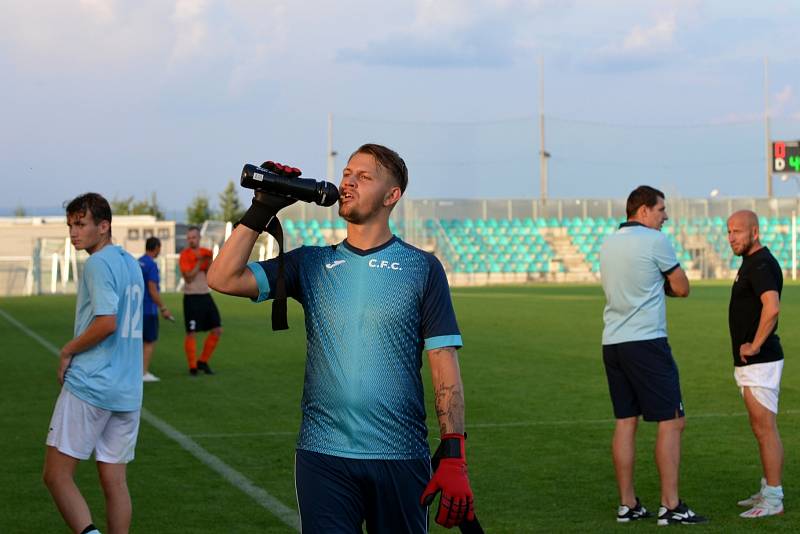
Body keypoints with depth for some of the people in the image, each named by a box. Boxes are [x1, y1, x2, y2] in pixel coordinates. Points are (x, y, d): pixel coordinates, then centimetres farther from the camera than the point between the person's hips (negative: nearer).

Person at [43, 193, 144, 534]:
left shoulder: (98, 264, -10)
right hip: (127, 390, 8)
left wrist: (68, 350, -8)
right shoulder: (130, 263, 16)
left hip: (89, 387, -8)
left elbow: (107, 322, -21)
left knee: (56, 475, -3)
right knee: (114, 481, 8)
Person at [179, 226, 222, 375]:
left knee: (217, 330, 5)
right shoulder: (184, 255, -9)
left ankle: (203, 362, 17)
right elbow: (189, 278, -17)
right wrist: (200, 261, -20)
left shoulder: (206, 253, 8)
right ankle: (193, 367, 9)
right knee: (191, 333, -3)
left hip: (206, 296, 6)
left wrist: (209, 262, -13)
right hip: (192, 298, -6)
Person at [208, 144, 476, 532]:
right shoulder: (311, 264, 9)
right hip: (322, 456, 2)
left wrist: (454, 458, -12)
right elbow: (223, 279, 0)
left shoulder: (422, 268, 2)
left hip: (400, 457, -1)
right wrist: (261, 211, -3)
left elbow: (445, 368, -3)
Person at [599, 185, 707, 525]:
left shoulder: (608, 244, 14)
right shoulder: (655, 242, -9)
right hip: (646, 342, -8)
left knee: (625, 422, 10)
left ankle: (627, 504, 11)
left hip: (612, 343, 8)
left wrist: (654, 285, 12)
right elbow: (682, 289, 0)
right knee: (671, 422, -2)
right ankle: (670, 506, -5)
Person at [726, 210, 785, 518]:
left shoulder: (762, 264, -17)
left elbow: (772, 307, -32)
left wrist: (755, 345, -24)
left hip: (760, 362, -11)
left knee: (765, 428, -8)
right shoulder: (751, 263, 16)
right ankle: (768, 490, 23)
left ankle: (773, 500, -5)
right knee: (761, 429, 15)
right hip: (749, 363, 11)